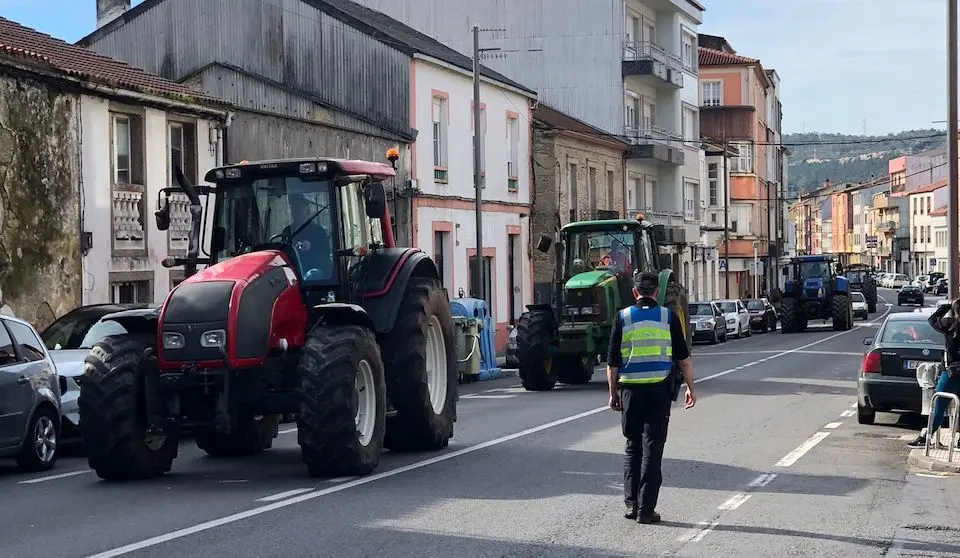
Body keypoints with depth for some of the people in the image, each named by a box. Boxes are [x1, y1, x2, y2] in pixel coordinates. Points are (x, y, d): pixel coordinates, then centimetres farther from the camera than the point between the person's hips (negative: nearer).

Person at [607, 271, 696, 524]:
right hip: (659, 389, -1)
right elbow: (684, 359, 3)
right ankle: (646, 509, 0)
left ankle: (631, 503, 9)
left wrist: (613, 393, 13)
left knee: (633, 446, 15)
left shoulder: (623, 317, 1)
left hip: (630, 390, 1)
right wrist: (690, 388, 14)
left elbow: (612, 362, 2)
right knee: (652, 448, 2)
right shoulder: (668, 317, 1)